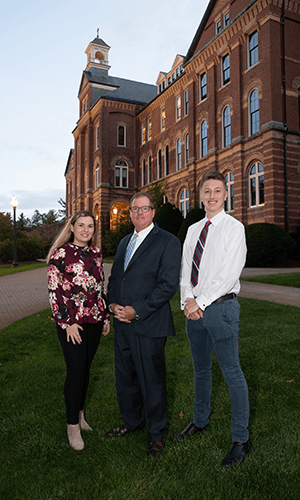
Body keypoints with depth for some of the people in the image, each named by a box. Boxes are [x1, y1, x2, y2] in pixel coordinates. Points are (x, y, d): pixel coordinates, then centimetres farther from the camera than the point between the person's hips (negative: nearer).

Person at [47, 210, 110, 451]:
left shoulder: (96, 253, 8)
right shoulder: (60, 253, -7)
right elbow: (55, 291, -9)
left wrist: (106, 316, 11)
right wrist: (67, 322, -12)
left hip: (95, 320, 5)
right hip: (71, 322, -5)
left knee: (86, 368, 14)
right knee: (76, 370, -2)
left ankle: (80, 412, 33)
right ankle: (73, 424, 16)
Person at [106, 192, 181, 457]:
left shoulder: (168, 242, -8)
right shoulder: (124, 242, 15)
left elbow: (169, 285, -15)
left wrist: (136, 310, -18)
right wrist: (113, 303, -1)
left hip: (148, 325, -6)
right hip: (122, 324, 7)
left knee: (152, 380, 7)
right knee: (125, 376, 19)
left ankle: (156, 433, 30)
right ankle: (132, 422, 42)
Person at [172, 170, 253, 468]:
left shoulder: (234, 228, -6)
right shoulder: (193, 230, 13)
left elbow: (230, 273, -15)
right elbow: (186, 268, 10)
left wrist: (201, 302, -15)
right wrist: (187, 300, -6)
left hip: (221, 306, -6)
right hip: (194, 307, 6)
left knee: (232, 373, 2)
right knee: (200, 369, 18)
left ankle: (241, 440, 17)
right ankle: (200, 421, 37)